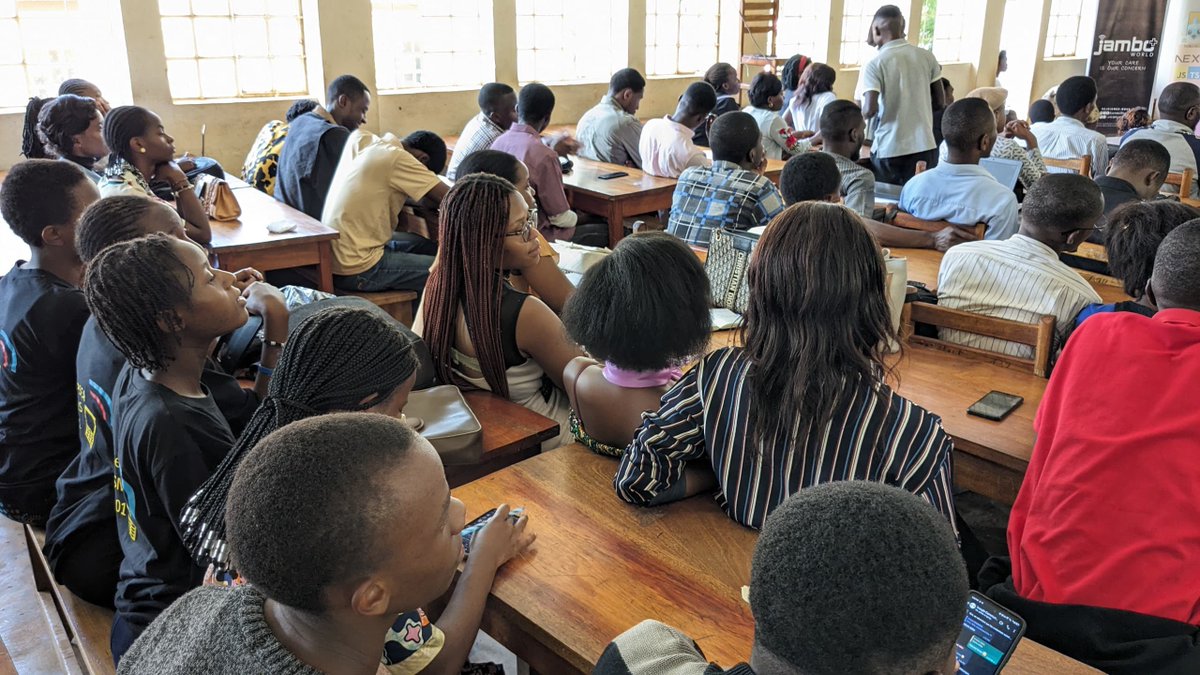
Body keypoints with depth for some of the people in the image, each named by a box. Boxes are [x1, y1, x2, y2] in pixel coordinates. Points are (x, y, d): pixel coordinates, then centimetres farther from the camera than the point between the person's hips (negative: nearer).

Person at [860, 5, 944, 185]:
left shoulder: (874, 65, -9)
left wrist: (860, 114, 5)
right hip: (925, 147, 3)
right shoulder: (927, 57, 4)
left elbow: (870, 111, -17)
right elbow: (939, 102, 10)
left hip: (889, 151, -3)